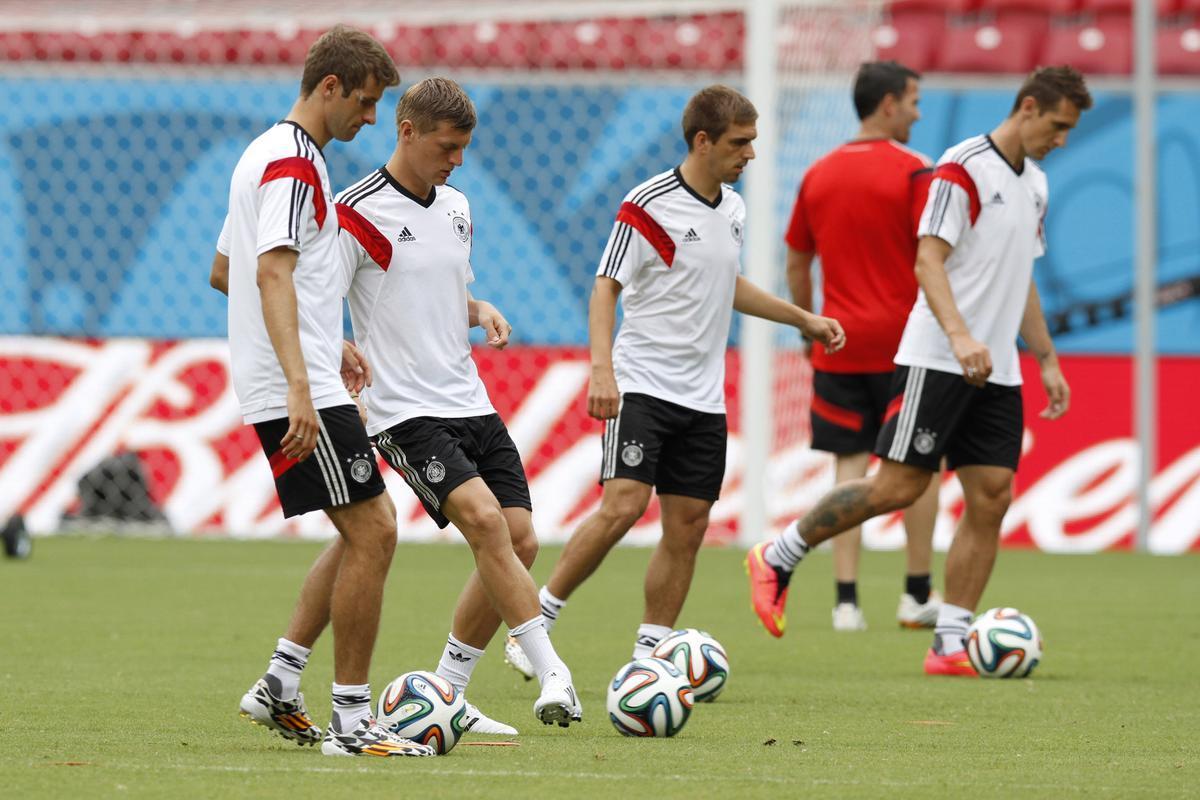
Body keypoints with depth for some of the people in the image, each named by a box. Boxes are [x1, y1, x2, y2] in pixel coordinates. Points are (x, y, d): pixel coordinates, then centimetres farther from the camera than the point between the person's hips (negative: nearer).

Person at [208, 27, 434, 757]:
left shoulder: (266, 156, 18)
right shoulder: (294, 163, -14)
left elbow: (224, 271, 28)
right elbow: (274, 273, -26)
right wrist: (299, 384, -36)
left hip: (301, 387, 11)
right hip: (303, 393, -11)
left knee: (371, 528, 16)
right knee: (372, 534, -8)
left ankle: (282, 684, 14)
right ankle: (353, 722, -5)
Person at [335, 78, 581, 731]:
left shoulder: (456, 208, 14)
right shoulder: (358, 214, -9)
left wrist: (481, 311, 6)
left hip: (471, 405, 8)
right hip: (406, 412, -8)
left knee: (519, 541, 1)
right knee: (485, 519, -24)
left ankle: (447, 694, 12)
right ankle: (553, 675, -25)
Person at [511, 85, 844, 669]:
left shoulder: (732, 208, 11)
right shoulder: (649, 206, -11)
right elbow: (605, 289, -13)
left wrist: (802, 319, 30)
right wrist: (601, 369, -26)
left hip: (704, 398, 7)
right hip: (642, 385, -7)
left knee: (688, 526, 3)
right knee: (624, 504, -20)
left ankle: (648, 658, 11)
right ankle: (537, 619, -8)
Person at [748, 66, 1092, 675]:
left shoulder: (1034, 184, 17)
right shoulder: (964, 168, -10)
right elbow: (928, 262, -17)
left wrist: (1047, 360, 22)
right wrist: (959, 335, -30)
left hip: (997, 372, 8)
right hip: (936, 361, -8)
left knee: (991, 499, -1)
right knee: (898, 485, -11)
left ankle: (949, 646, 1)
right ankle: (777, 559, 6)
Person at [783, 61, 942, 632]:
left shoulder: (818, 175, 8)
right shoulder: (914, 172, -8)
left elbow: (796, 266, 14)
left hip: (838, 345, 4)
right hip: (903, 344, -4)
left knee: (849, 466, 3)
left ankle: (846, 600, -4)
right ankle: (917, 595, 14)